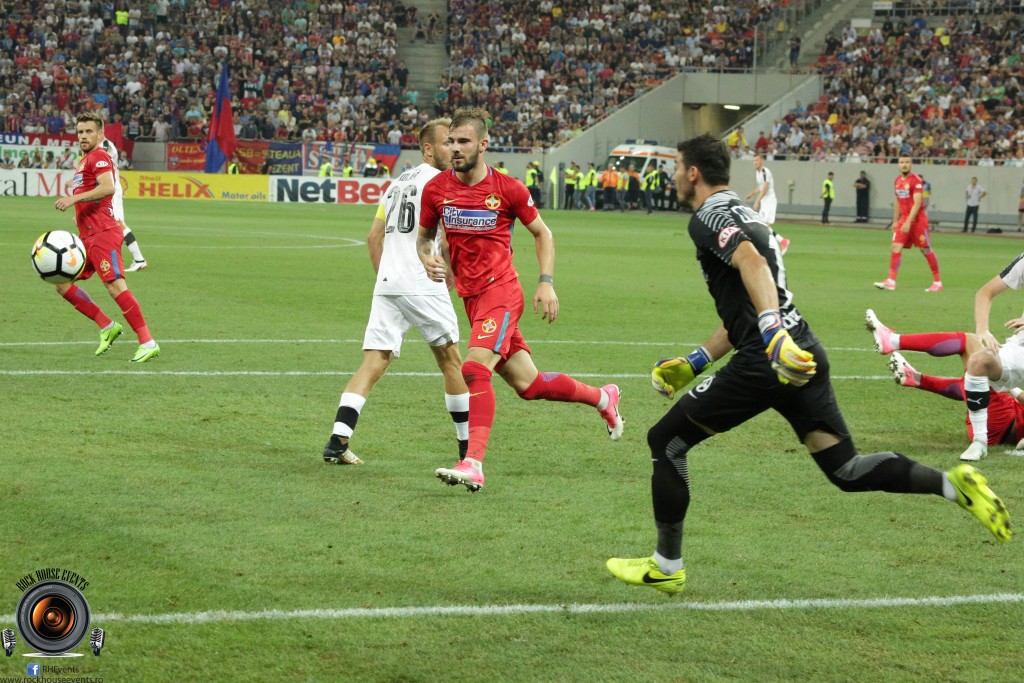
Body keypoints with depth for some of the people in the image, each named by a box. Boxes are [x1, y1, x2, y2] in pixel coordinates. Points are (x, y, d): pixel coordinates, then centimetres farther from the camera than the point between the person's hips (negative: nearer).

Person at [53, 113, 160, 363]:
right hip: (87, 237, 10)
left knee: (115, 286, -17)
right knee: (61, 284, 7)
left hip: (103, 234, -10)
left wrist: (74, 198, -29)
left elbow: (108, 187, -24)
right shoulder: (84, 161, 23)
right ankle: (107, 327, 10)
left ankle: (147, 342, -17)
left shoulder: (99, 156, -6)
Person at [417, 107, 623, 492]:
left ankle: (473, 464, -28)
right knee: (528, 384, 10)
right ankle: (602, 398, 35)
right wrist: (426, 258, -5)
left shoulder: (508, 189, -7)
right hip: (472, 297, 5)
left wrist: (547, 283, -2)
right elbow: (424, 234, 18)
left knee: (475, 369, -25)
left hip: (501, 290, -5)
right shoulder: (436, 189, 2)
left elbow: (542, 233, 7)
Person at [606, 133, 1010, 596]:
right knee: (846, 471, 9)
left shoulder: (708, 217, -4)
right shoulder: (743, 215, 27)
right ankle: (954, 484, -8)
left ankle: (666, 566, 13)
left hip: (767, 361, -9)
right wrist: (694, 363, 33)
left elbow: (751, 262, -25)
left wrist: (773, 334, -38)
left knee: (666, 441, 6)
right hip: (802, 354, 9)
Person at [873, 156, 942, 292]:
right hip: (904, 219, 6)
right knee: (896, 247, -7)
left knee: (926, 250, 1)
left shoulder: (916, 181, -13)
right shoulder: (898, 180, 10)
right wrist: (895, 221, 18)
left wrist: (908, 222, -25)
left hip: (918, 219, -6)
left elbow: (917, 204, -20)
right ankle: (891, 281, -12)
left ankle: (937, 282, 12)